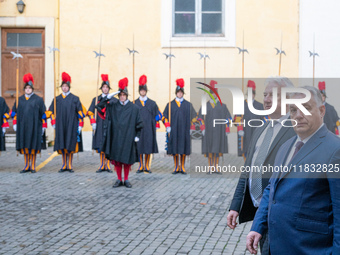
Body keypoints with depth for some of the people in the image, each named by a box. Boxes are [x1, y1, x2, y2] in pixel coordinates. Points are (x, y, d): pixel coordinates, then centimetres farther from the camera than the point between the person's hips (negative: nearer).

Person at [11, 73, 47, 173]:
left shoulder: (38, 99, 2)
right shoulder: (19, 100, 11)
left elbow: (43, 114, 1)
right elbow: (14, 112, 15)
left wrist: (44, 126, -2)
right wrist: (15, 124, 7)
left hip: (34, 126, -3)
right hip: (22, 126, 3)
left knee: (33, 146, -1)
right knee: (24, 146, 4)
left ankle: (33, 166, 6)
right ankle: (27, 166, 12)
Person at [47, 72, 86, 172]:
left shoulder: (75, 99, 2)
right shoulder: (57, 99, 9)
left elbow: (81, 112, 1)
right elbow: (51, 112, 13)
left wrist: (80, 125, -4)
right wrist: (54, 123, 5)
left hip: (71, 125, -2)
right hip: (60, 126, 2)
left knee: (70, 146, -2)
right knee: (62, 146, 3)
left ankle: (70, 166, 7)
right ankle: (64, 165, 11)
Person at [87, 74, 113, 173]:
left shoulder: (113, 100, 6)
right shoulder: (96, 100, 11)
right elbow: (90, 112, 10)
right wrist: (93, 123, 0)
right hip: (99, 126, 2)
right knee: (101, 146, 3)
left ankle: (108, 165, 3)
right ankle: (102, 165, 9)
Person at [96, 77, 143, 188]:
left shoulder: (134, 108, 1)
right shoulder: (113, 106, 4)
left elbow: (139, 123, 4)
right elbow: (99, 106, -3)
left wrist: (137, 135, -1)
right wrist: (108, 97, -12)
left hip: (128, 137, -1)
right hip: (116, 137, 1)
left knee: (127, 159, 3)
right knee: (116, 158, 3)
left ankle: (126, 180, 15)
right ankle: (119, 180, 13)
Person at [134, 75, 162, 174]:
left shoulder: (152, 103, 7)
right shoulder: (135, 103, 7)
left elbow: (159, 115, 11)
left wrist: (152, 121, 1)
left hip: (148, 128, 0)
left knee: (148, 147, -1)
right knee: (139, 147, 0)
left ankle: (147, 166, 7)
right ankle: (141, 166, 8)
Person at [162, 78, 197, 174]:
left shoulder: (188, 105, 7)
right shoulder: (170, 104, 7)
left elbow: (193, 117, 10)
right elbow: (165, 116, 8)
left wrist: (191, 128, 2)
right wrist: (168, 127, -2)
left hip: (184, 130, 0)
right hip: (174, 130, 0)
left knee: (183, 150, 1)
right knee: (174, 149, 0)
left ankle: (182, 167, 9)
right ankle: (176, 167, 8)